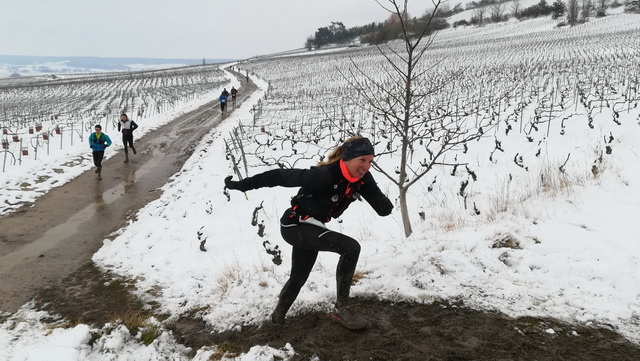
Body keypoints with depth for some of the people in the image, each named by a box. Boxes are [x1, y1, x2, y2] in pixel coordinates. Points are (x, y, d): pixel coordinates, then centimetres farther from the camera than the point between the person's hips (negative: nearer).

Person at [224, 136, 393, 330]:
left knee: (298, 278, 25)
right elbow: (281, 176, -27)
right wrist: (241, 185, -24)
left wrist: (385, 205, -37)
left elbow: (382, 206, -13)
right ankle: (341, 307, -13)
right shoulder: (325, 175, -32)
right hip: (295, 226, -8)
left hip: (311, 228, 8)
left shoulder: (363, 178, -11)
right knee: (351, 247, -25)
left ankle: (277, 317, 50)